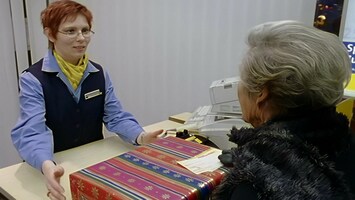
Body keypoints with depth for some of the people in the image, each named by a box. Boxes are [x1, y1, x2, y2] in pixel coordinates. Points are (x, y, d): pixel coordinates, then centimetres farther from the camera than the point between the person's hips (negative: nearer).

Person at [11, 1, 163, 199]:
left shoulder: (100, 74, 3)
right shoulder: (33, 79, -11)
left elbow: (116, 116, -2)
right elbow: (31, 132, -23)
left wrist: (141, 136, -23)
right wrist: (47, 166, -44)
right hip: (57, 168, -2)